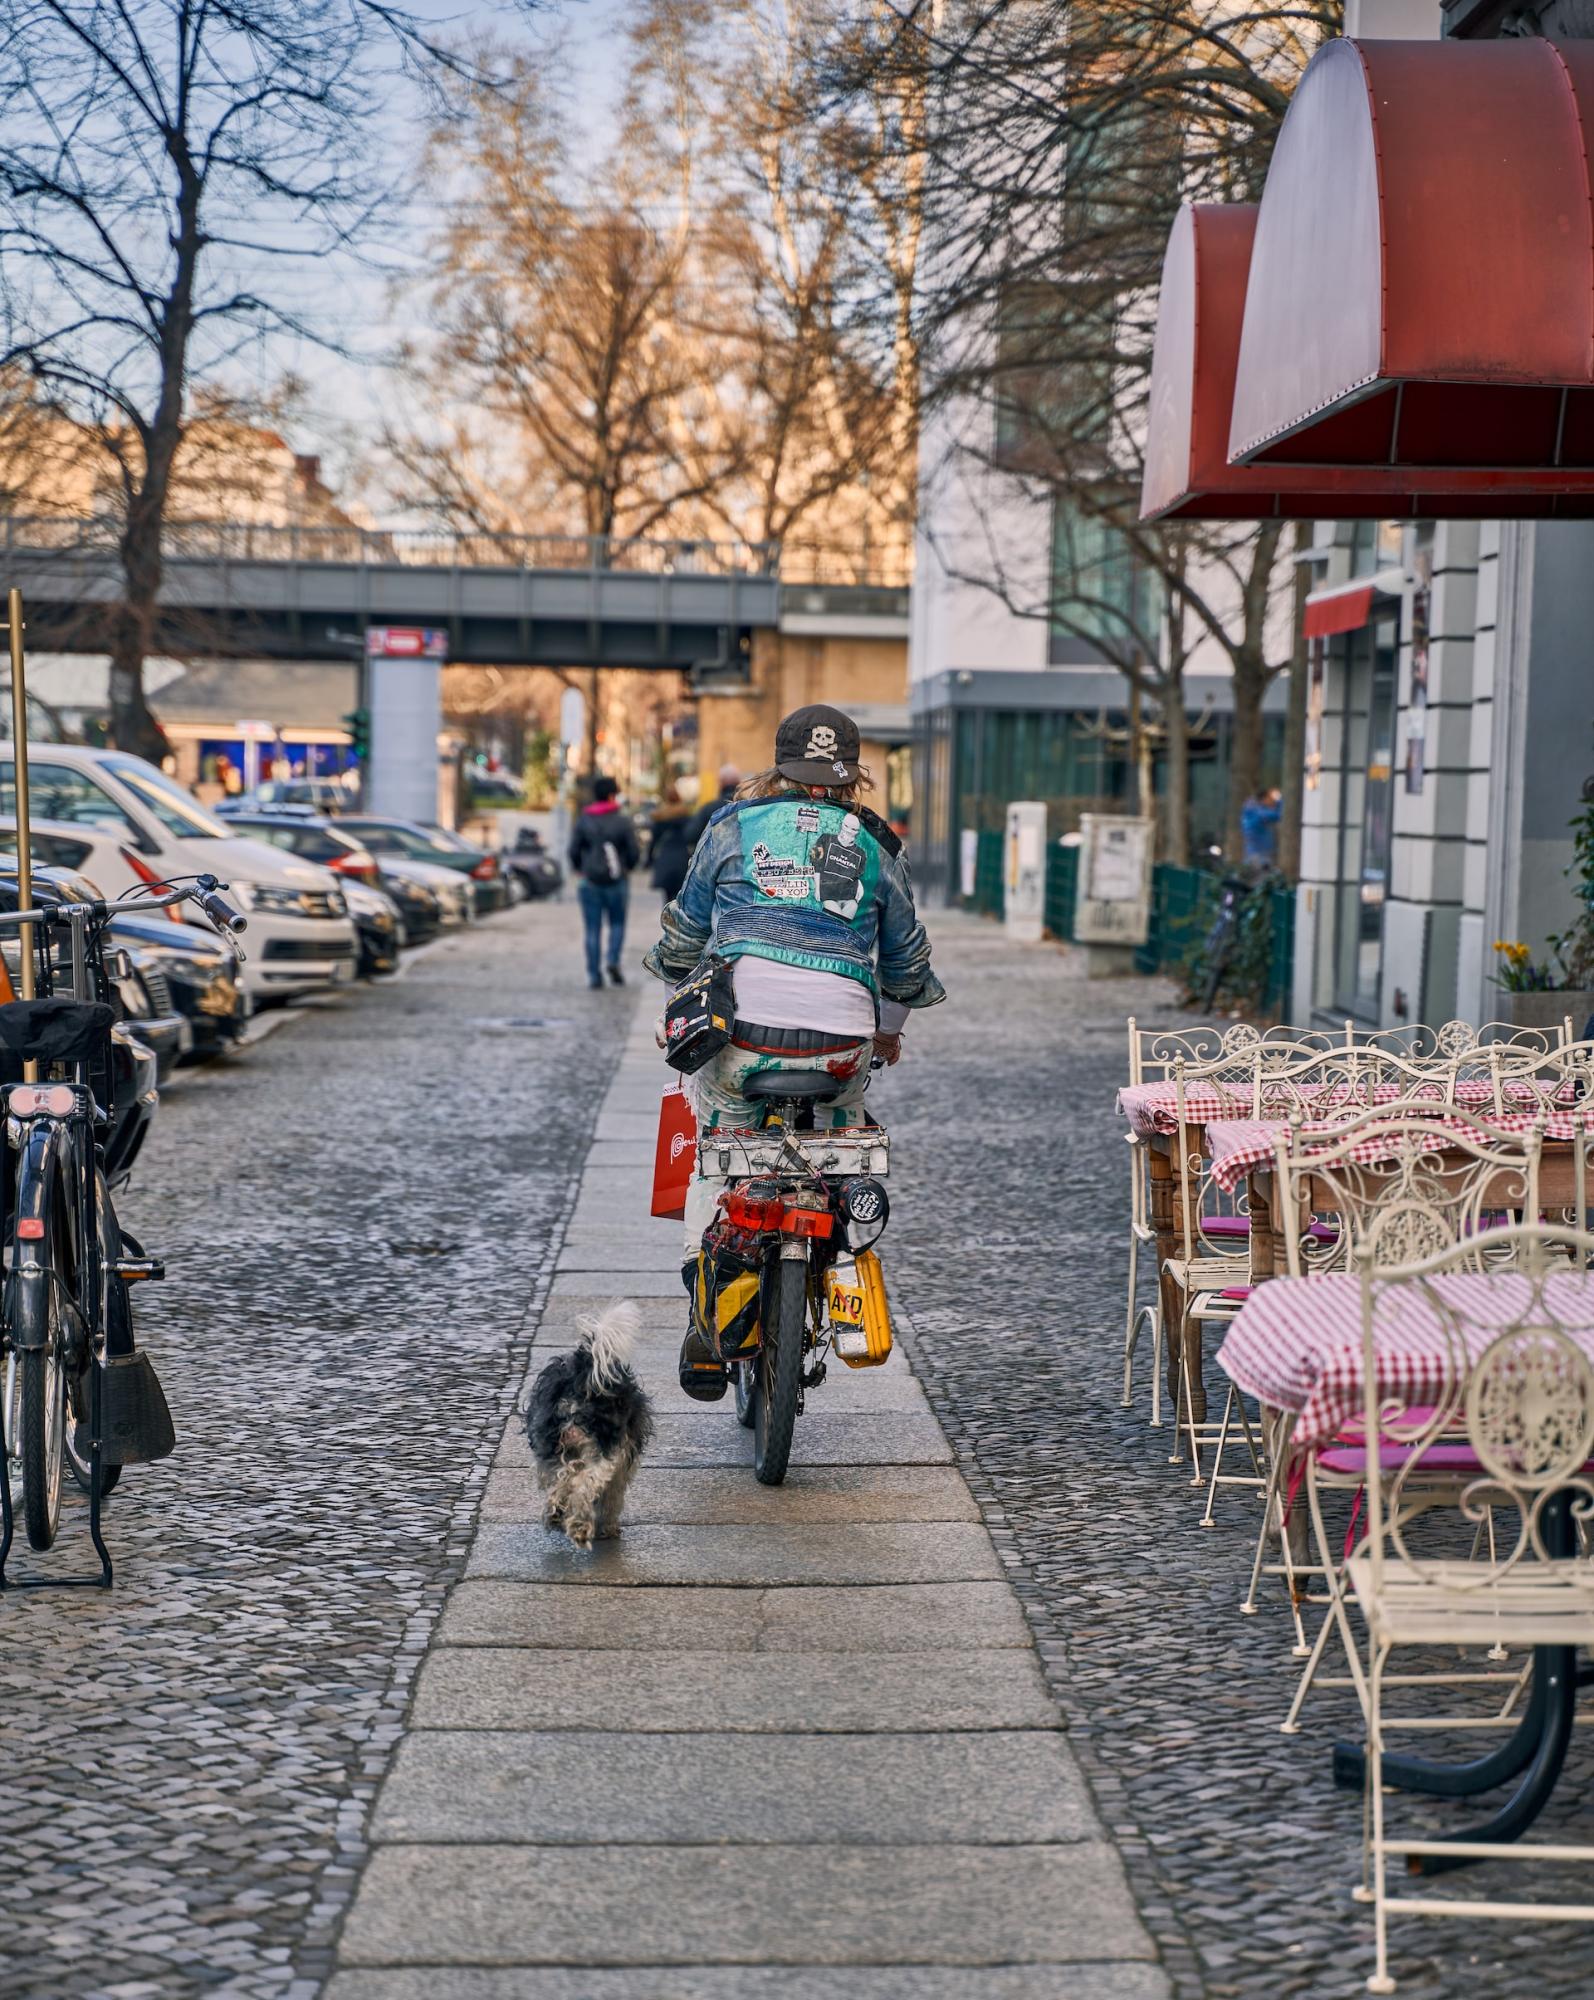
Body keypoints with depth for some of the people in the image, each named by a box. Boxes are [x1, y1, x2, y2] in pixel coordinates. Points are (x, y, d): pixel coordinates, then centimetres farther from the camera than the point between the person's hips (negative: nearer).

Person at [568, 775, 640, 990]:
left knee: (593, 929, 5)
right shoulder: (623, 821, -4)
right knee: (617, 923, 15)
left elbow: (573, 850, -3)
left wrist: (579, 871, 14)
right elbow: (634, 852, -5)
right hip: (616, 881, -1)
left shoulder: (583, 821, 0)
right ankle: (613, 960, -7)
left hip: (589, 881, 1)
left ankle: (594, 974, 2)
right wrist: (627, 867, 15)